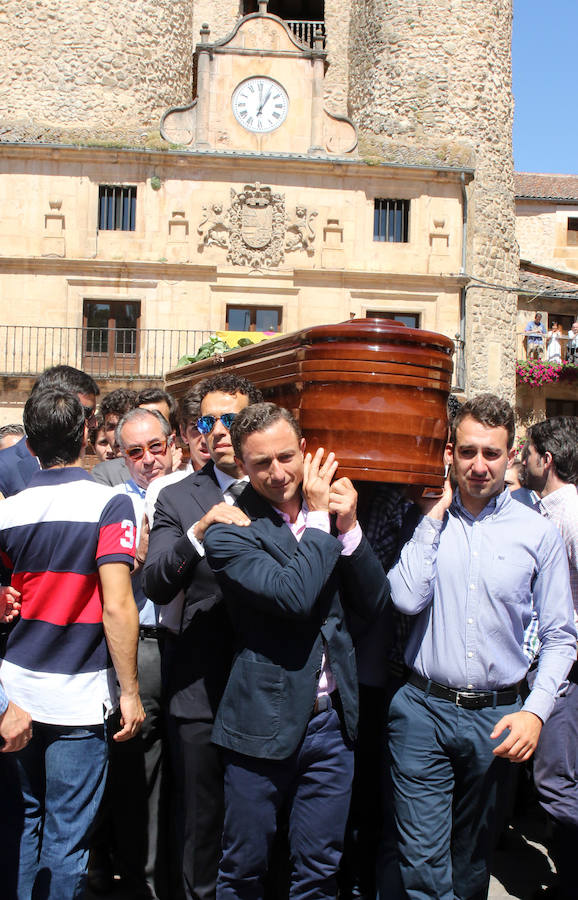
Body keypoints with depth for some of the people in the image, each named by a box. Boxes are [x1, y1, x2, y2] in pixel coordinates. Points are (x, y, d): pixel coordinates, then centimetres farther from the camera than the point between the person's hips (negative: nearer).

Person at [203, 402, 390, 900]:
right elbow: (294, 595, -27)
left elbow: (375, 605, 1)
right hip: (265, 722, -4)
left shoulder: (331, 513, 3)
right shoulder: (229, 530, -13)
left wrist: (349, 527, -11)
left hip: (332, 718, 4)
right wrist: (318, 517, -16)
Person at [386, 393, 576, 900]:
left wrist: (535, 711, -11)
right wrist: (434, 517, -11)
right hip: (423, 710, -1)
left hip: (497, 717, 1)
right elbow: (406, 599, -15)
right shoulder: (428, 523, 1)